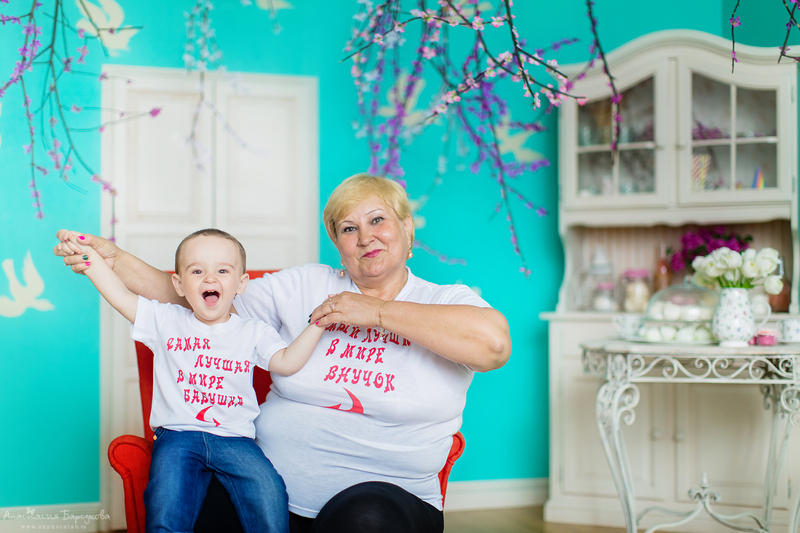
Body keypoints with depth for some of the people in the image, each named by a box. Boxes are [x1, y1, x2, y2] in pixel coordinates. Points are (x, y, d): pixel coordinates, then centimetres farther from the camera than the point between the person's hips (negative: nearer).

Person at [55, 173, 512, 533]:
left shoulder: (446, 302, 5)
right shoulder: (302, 287, 13)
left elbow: (495, 342, -19)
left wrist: (377, 311, -12)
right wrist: (114, 260, 0)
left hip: (387, 495, -1)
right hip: (271, 487, 2)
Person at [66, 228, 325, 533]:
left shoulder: (253, 332, 11)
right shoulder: (166, 321, 11)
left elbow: (286, 363, 0)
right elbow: (120, 296, 8)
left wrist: (317, 323, -6)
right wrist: (88, 255, 3)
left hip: (235, 438, 0)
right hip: (178, 436, 0)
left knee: (270, 497, -23)